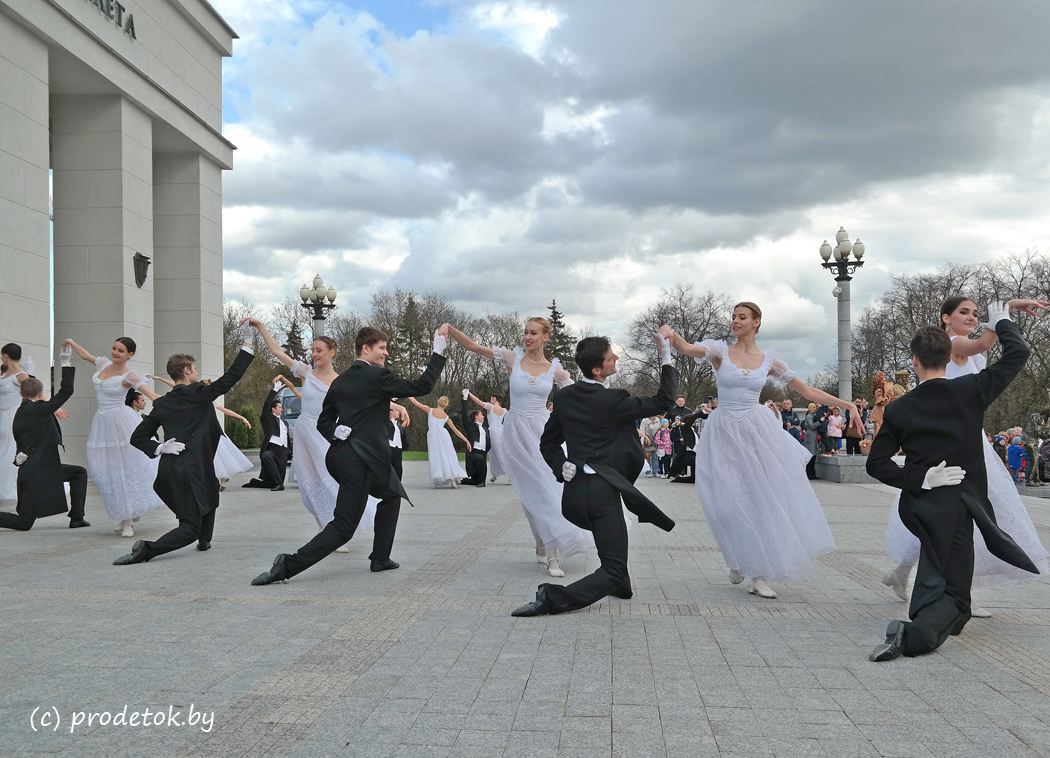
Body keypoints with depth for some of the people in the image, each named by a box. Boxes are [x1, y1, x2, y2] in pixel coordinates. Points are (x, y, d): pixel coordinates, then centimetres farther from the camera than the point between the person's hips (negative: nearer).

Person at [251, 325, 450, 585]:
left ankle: (380, 558, 28)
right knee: (343, 527, -4)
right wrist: (439, 350, -4)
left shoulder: (340, 381, 13)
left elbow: (323, 421, 14)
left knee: (391, 495, 26)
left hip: (340, 454, 9)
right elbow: (421, 386, -9)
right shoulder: (378, 376, -10)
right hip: (360, 460, -9)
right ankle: (290, 564, -13)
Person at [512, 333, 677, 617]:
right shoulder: (612, 401, -12)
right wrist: (666, 359, 3)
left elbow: (548, 443, 15)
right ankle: (552, 598, -19)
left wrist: (562, 466, 4)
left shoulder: (565, 396, 7)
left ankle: (621, 585, 41)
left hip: (574, 489, 8)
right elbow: (662, 401, -2)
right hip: (601, 490, -8)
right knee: (614, 569, -4)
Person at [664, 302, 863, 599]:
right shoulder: (720, 350, -1)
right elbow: (686, 348, -21)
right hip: (726, 434, -2)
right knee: (733, 502, -1)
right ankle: (739, 560, 27)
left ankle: (758, 574, 13)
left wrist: (848, 404, 3)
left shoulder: (768, 361, 5)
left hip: (759, 431, 2)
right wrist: (669, 333, -42)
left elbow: (809, 392, 9)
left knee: (766, 499, 0)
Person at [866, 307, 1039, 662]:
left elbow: (876, 463, -5)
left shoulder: (898, 409, -3)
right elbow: (1018, 353, 2)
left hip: (917, 505, 4)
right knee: (952, 592, -3)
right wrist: (1001, 322, 18)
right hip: (954, 507, -4)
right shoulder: (971, 390, -9)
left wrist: (920, 479, -7)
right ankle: (918, 632, -29)